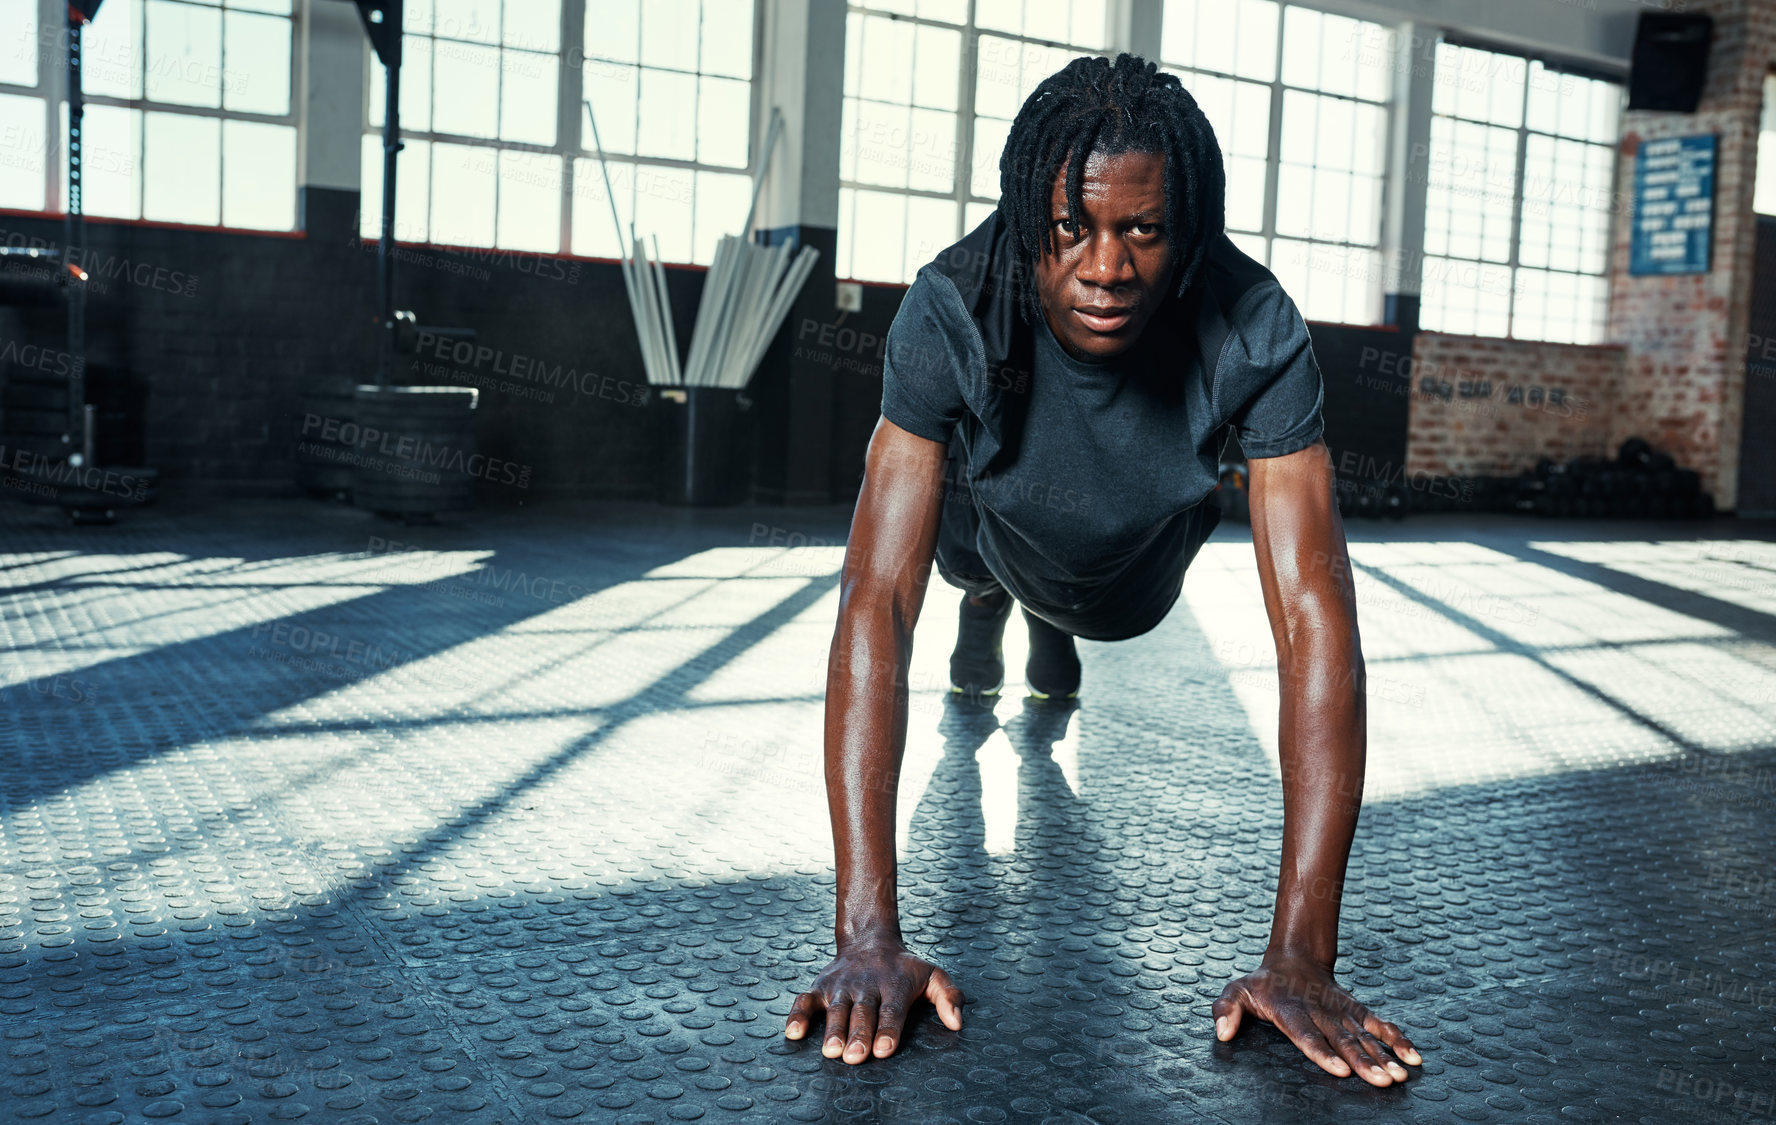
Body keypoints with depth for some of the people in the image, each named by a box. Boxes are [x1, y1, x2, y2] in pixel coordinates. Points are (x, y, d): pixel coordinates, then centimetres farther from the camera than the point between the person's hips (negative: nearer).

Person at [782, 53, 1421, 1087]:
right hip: (999, 529, 2)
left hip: (1134, 575, -2)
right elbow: (879, 601, -46)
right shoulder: (952, 314, -42)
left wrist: (1302, 956, -51)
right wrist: (868, 936, -53)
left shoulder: (1254, 331, -41)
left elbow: (1315, 618, -45)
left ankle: (1058, 638, 36)